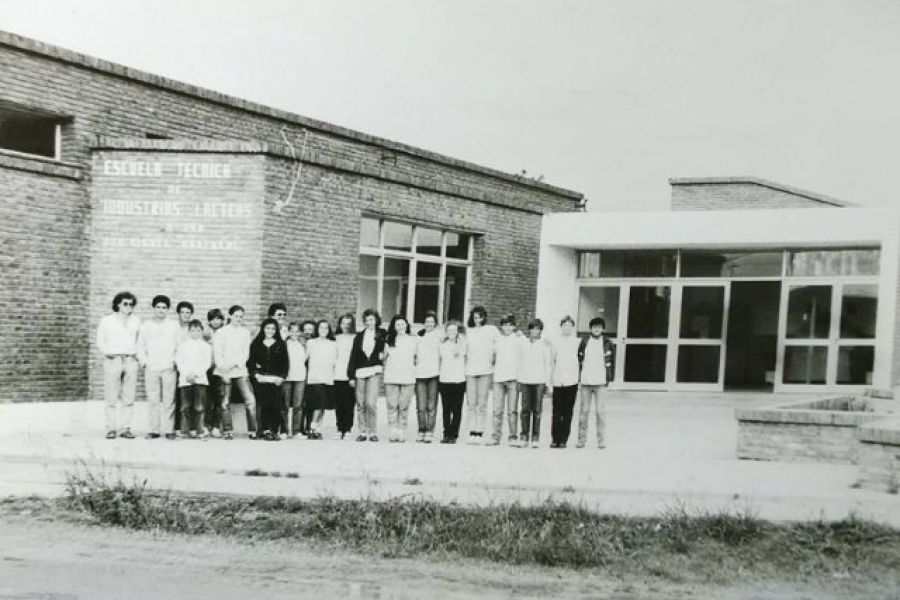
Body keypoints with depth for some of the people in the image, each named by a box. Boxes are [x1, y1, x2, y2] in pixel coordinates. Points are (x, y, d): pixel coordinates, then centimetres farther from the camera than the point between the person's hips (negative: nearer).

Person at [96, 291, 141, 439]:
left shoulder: (136, 321, 11)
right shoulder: (107, 321, 5)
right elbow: (100, 341, 13)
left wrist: (137, 354, 6)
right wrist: (107, 353, 1)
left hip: (131, 361, 2)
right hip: (112, 360, -2)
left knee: (128, 398, 0)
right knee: (111, 397, -5)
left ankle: (125, 428, 4)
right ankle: (111, 429, -1)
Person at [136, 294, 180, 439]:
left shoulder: (174, 325, 12)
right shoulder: (146, 325, 14)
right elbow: (140, 345, 15)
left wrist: (175, 360, 1)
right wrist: (143, 361, 3)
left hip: (169, 368, -1)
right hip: (151, 368, 1)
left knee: (169, 400, -5)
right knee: (153, 400, -3)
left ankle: (169, 430, -3)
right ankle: (153, 430, 0)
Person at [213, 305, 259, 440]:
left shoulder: (245, 332, 12)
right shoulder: (221, 332, 5)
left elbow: (246, 353, 9)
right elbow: (217, 354, 1)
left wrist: (236, 364, -6)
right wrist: (224, 368, -8)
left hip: (240, 370, 2)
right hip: (224, 372, -1)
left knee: (250, 399, -10)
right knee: (225, 402, -1)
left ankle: (253, 430, -8)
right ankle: (227, 431, 6)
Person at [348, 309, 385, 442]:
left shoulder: (382, 335, 5)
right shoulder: (359, 337, 11)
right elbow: (353, 356, 9)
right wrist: (351, 375, 5)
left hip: (374, 372, -3)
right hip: (360, 372, 3)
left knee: (371, 403, -12)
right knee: (360, 404, 3)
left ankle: (373, 432, -1)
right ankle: (362, 432, 12)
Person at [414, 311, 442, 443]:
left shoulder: (439, 334, 7)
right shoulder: (419, 335, 15)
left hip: (433, 373, -2)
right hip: (419, 374, 2)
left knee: (431, 406, -4)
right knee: (420, 406, 0)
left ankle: (429, 432, -2)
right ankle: (421, 431, 8)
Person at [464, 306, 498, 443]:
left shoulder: (491, 330, 7)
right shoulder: (468, 331, 13)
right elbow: (465, 350, 17)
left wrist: (494, 359, 0)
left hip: (486, 370, -2)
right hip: (470, 370, 2)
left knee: (482, 404, -4)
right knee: (471, 404, 1)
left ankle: (479, 433, -4)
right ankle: (472, 432, 3)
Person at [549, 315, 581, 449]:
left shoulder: (578, 342, 6)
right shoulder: (555, 342, 9)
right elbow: (551, 361, 11)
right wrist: (549, 380, 6)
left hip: (572, 381, 0)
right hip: (557, 381, 0)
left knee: (567, 412, 1)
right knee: (556, 412, -2)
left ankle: (564, 439, 7)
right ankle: (554, 439, 5)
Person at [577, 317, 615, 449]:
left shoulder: (607, 343, 2)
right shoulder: (584, 342, 6)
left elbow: (612, 361, 5)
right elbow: (578, 359, 9)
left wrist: (609, 378, 0)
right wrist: (578, 375, 4)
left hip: (601, 382, -1)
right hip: (585, 382, 1)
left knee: (600, 411, 0)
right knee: (584, 410, 4)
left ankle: (601, 439, 7)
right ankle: (581, 438, 11)